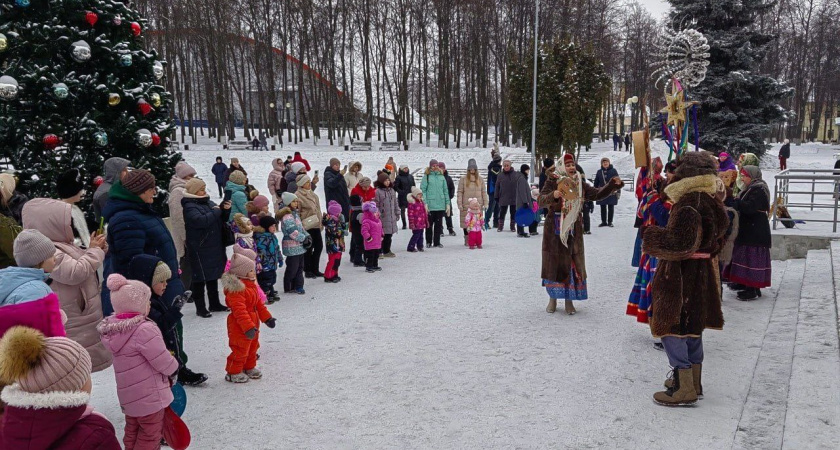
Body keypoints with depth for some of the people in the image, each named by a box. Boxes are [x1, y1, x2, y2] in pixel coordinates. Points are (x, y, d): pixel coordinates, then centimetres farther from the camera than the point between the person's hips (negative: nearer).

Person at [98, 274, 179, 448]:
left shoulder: (112, 328, -1)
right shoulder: (144, 330, -26)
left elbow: (133, 360, 6)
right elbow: (165, 364, -21)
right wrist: (174, 366, 1)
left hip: (128, 395, 8)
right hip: (149, 396, -8)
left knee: (132, 434, 23)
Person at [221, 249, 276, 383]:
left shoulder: (251, 284, 9)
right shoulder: (236, 289, -24)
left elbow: (258, 304, 17)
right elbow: (240, 311, -28)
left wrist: (267, 318, 15)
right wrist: (248, 327, -31)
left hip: (252, 324, 10)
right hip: (240, 327, -10)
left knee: (252, 347, 20)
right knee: (240, 349, -1)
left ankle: (249, 367, 37)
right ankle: (233, 372, 15)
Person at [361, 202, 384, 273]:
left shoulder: (378, 221, 13)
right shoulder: (366, 222, -18)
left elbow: (380, 229, 27)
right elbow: (364, 231, -24)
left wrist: (382, 235, 20)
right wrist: (368, 238, -23)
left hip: (377, 243, 9)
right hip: (370, 244, -9)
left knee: (376, 255, 16)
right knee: (370, 255, -5)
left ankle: (375, 266, 28)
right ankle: (368, 267, 3)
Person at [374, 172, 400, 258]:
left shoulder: (392, 190, 14)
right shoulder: (378, 191, -9)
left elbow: (395, 203, 21)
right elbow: (376, 205, -10)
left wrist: (397, 213, 19)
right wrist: (377, 215, -14)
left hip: (391, 217, 7)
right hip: (382, 218, -7)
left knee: (389, 234, 12)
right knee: (381, 235, -6)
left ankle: (387, 251, 23)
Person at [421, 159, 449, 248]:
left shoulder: (442, 177, 11)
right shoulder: (426, 176, 0)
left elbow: (445, 190, 14)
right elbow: (423, 190, -4)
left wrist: (447, 203, 9)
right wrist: (425, 203, -12)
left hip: (440, 205, 3)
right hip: (430, 205, -3)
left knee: (438, 224, 6)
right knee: (429, 224, 4)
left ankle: (437, 242, 15)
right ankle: (428, 242, 16)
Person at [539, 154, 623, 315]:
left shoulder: (580, 183, 6)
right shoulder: (553, 182, -6)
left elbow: (597, 194, 10)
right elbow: (541, 201, -15)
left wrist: (612, 185, -3)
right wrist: (553, 195, -34)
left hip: (573, 229, 3)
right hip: (554, 229, -3)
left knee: (573, 263, 2)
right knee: (554, 262, 4)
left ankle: (569, 301, 13)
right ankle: (552, 299, 19)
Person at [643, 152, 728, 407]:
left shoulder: (689, 202, -21)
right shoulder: (710, 200, 10)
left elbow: (680, 243, -26)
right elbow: (716, 240, 18)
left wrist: (651, 237, -12)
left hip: (681, 274, -10)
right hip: (702, 272, 10)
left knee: (672, 327, -3)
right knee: (692, 327, 19)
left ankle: (685, 389, 2)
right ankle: (693, 381, 30)